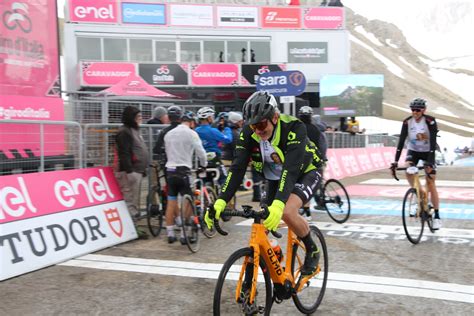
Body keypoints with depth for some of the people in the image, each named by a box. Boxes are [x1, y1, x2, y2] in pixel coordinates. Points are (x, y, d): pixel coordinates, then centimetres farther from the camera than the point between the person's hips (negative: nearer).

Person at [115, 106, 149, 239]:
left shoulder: (134, 130, 21)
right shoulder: (124, 132, -11)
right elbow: (124, 153, -19)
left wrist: (142, 169, 24)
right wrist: (129, 171, -23)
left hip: (137, 170, 10)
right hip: (130, 171, -10)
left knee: (135, 201, 14)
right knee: (131, 201, -8)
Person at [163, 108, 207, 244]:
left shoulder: (169, 134, 11)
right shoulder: (191, 133, -6)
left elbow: (167, 151, 14)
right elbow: (200, 152, -5)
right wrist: (204, 164, 13)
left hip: (170, 170, 6)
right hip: (183, 171, -6)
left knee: (171, 202, 10)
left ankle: (170, 233, 14)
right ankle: (184, 234, 2)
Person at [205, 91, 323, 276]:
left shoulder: (293, 127, -33)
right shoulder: (248, 133, -20)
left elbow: (291, 169, -44)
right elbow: (237, 168, -26)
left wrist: (278, 205, -58)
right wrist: (220, 202, -40)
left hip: (304, 173, -5)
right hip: (275, 178, 5)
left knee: (287, 212, -31)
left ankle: (312, 250, -3)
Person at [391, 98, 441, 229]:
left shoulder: (430, 121, -22)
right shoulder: (407, 122, -15)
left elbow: (433, 142, -28)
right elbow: (401, 141, -19)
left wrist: (429, 162, -38)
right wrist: (396, 161, -28)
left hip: (428, 152, -2)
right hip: (413, 151, 2)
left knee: (431, 184, -7)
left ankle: (437, 216, 3)